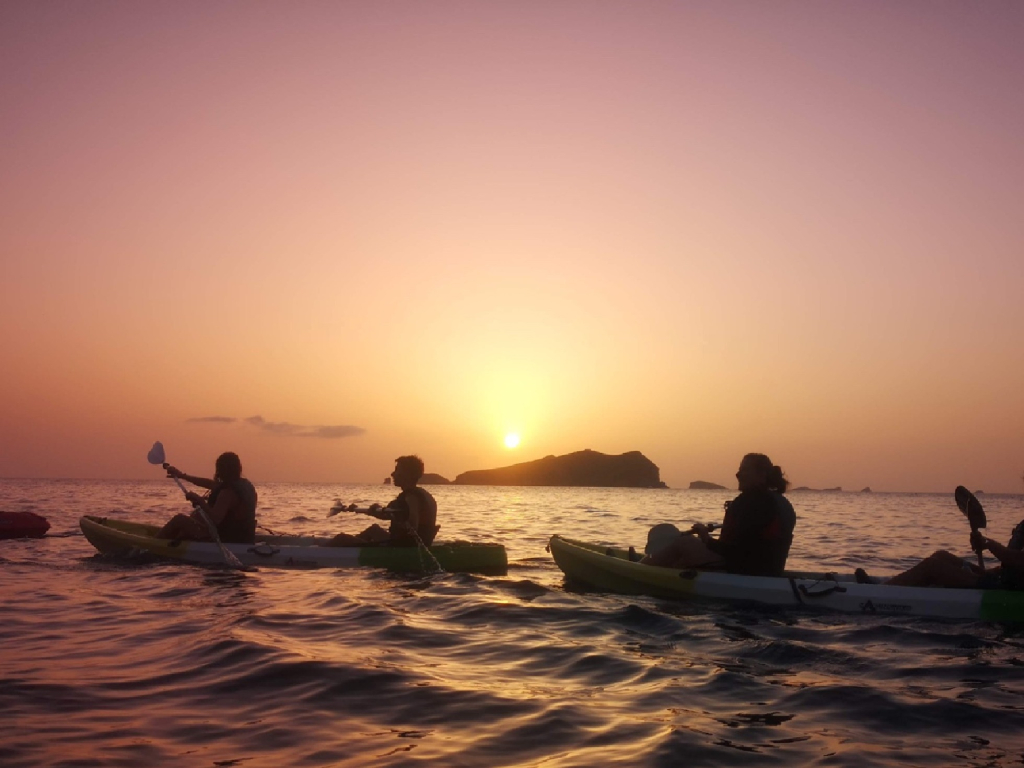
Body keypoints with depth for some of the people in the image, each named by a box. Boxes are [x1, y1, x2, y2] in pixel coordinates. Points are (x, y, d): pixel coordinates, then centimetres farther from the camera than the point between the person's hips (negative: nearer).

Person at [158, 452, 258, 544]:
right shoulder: (244, 484, 6)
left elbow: (214, 519, -32)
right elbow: (210, 483, 17)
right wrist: (182, 475, 24)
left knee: (180, 520, 3)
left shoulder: (228, 492, -23)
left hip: (226, 541, -9)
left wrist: (199, 500, -19)